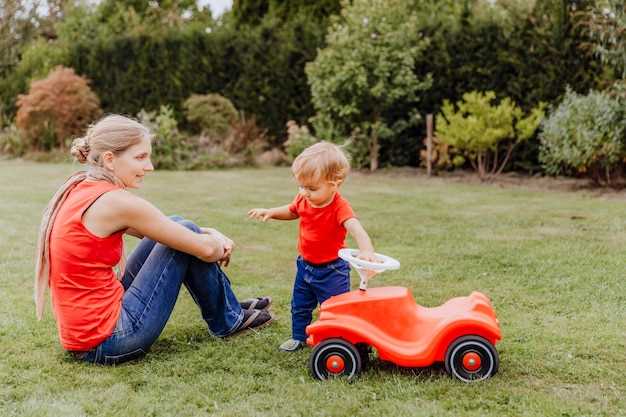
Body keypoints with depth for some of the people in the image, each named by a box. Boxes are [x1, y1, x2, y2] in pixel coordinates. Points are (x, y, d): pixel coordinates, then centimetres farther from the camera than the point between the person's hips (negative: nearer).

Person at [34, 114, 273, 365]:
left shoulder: (80, 188, 7)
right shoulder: (115, 201, -20)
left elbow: (159, 230, 18)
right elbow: (204, 249, -13)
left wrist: (211, 234, 7)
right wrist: (221, 249, 9)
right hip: (108, 342, -9)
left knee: (179, 231, 12)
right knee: (187, 239, -3)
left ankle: (228, 306, 28)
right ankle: (227, 321, 18)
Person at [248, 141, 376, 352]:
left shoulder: (340, 207, -28)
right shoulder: (303, 200, -8)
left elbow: (356, 228, -45)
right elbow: (291, 211, 16)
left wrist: (366, 250, -65)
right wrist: (270, 212, -2)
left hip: (332, 269, -6)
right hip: (305, 264, 7)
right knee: (299, 306, 20)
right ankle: (298, 336, 40)